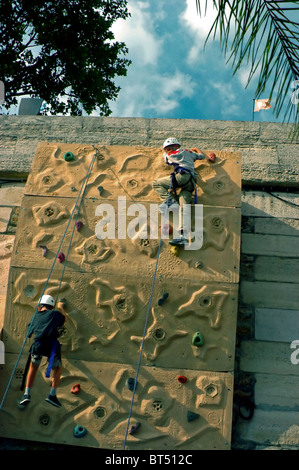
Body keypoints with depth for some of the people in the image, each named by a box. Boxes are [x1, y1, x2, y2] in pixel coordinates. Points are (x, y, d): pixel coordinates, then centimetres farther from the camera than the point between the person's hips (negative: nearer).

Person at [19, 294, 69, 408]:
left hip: (38, 344, 2)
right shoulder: (54, 313, 17)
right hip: (52, 343, -2)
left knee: (33, 367, 27)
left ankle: (27, 394, 17)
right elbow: (66, 318, 36)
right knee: (57, 369, 21)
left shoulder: (35, 316, 24)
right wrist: (61, 307, 53)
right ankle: (52, 395, 12)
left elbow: (30, 333, 36)